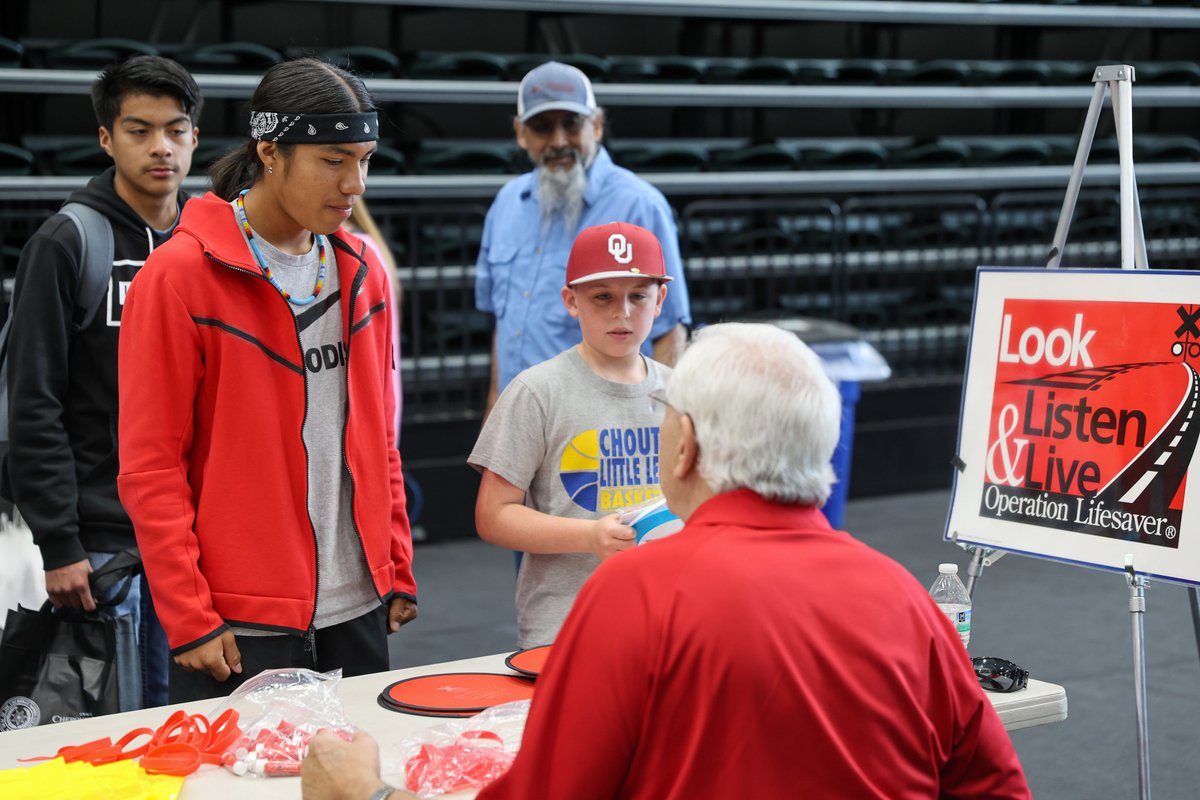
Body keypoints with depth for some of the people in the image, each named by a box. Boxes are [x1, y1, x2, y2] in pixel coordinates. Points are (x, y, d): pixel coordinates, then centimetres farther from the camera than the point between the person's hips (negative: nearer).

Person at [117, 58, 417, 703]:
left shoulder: (361, 273, 9)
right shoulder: (178, 277, -9)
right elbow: (150, 466, -10)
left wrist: (398, 572, 11)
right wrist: (188, 618, -13)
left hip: (359, 610, 6)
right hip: (238, 629, -5)